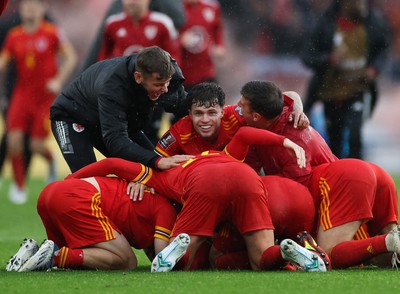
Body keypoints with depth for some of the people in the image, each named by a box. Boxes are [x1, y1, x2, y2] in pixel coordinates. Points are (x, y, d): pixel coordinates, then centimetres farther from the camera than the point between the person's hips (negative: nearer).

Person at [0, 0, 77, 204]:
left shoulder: (52, 33, -8)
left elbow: (71, 57, -5)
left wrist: (59, 80, -15)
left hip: (46, 96, -3)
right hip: (22, 94, 3)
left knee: (37, 145, -6)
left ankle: (52, 160, 32)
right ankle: (19, 186, 4)